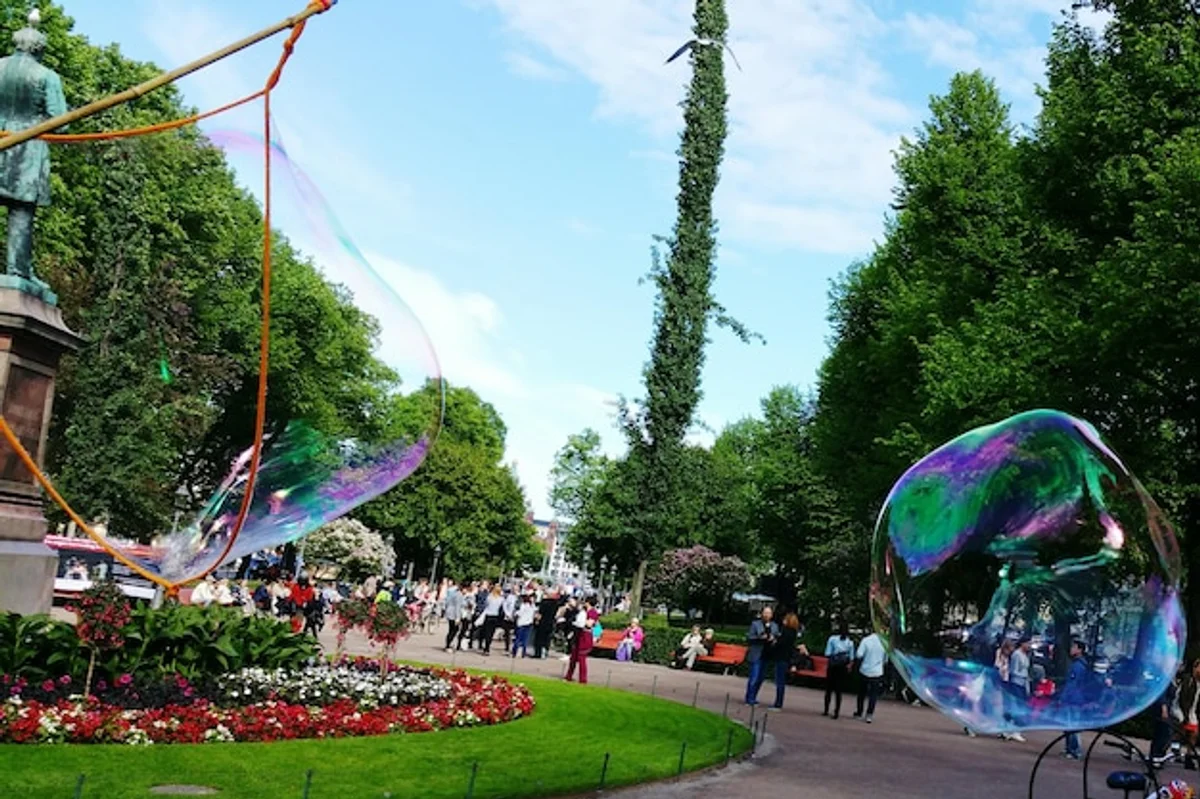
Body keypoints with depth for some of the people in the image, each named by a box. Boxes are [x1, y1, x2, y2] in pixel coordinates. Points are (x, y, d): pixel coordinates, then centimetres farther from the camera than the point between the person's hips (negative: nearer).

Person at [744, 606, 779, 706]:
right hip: (756, 655, -5)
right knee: (754, 677, -8)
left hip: (767, 656, 5)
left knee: (761, 678, 10)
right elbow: (749, 638, -5)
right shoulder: (755, 624, -3)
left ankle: (753, 698, 21)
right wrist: (760, 638, -20)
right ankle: (749, 699, 1)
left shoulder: (775, 626, 10)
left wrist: (774, 639, -5)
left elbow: (777, 638, 17)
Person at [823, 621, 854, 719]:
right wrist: (849, 666, 12)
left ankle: (826, 710, 11)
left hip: (833, 666, -2)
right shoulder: (850, 642, 0)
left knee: (829, 689, 9)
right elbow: (851, 657, -2)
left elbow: (827, 654, -9)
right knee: (839, 690, 5)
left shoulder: (832, 639, -6)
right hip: (843, 667, 2)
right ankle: (836, 712, 2)